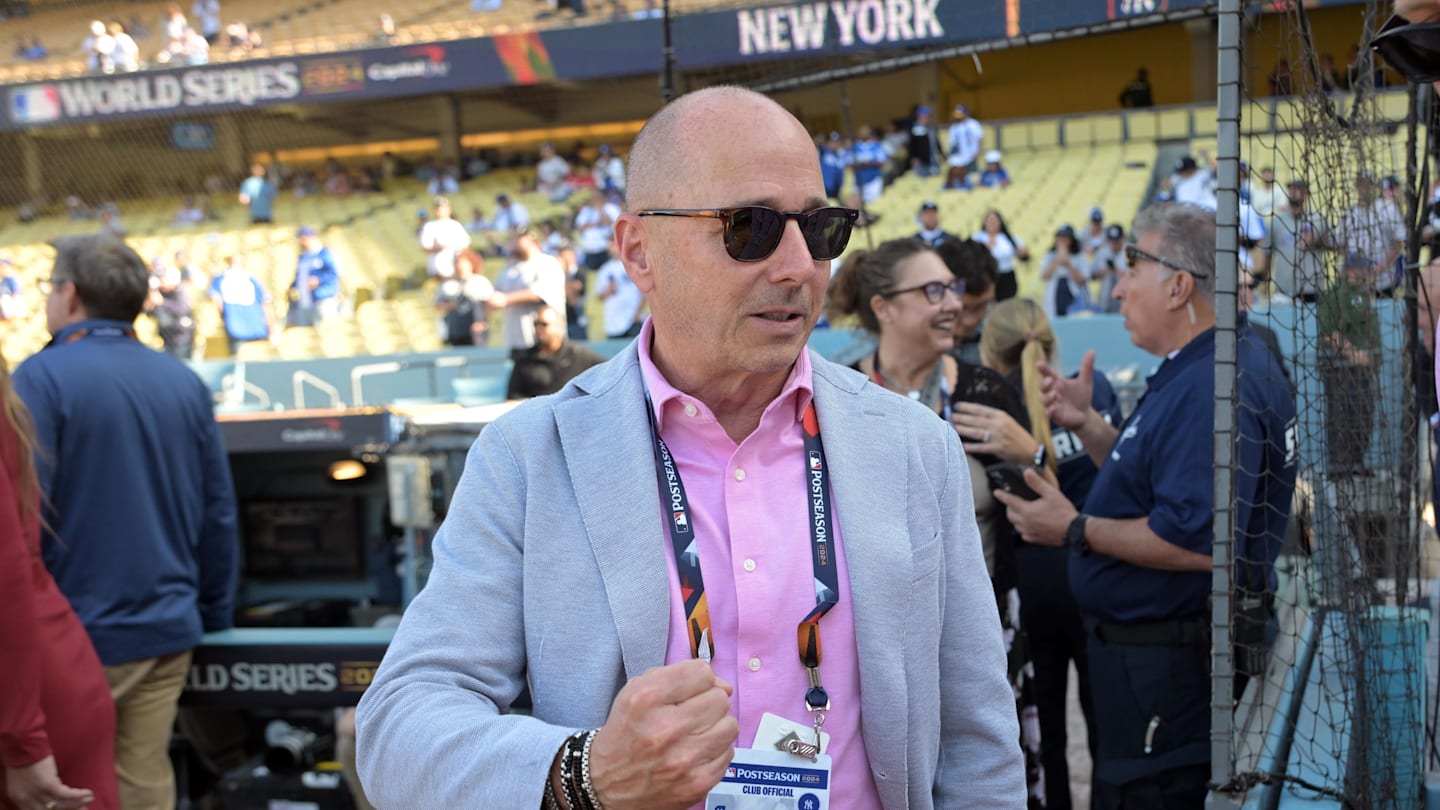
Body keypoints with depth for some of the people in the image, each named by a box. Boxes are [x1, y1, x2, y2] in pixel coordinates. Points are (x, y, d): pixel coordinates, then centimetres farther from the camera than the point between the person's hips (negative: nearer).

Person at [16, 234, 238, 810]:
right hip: (168, 631, 5)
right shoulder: (184, 382, 5)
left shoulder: (43, 377, -11)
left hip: (78, 636, -5)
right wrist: (214, 616, 18)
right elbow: (218, 515, 9)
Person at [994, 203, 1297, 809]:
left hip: (1168, 662, -11)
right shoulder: (1199, 371, 10)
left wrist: (1075, 530, -21)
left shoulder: (1211, 389, -25)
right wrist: (1086, 425, 6)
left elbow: (1198, 543, -31)